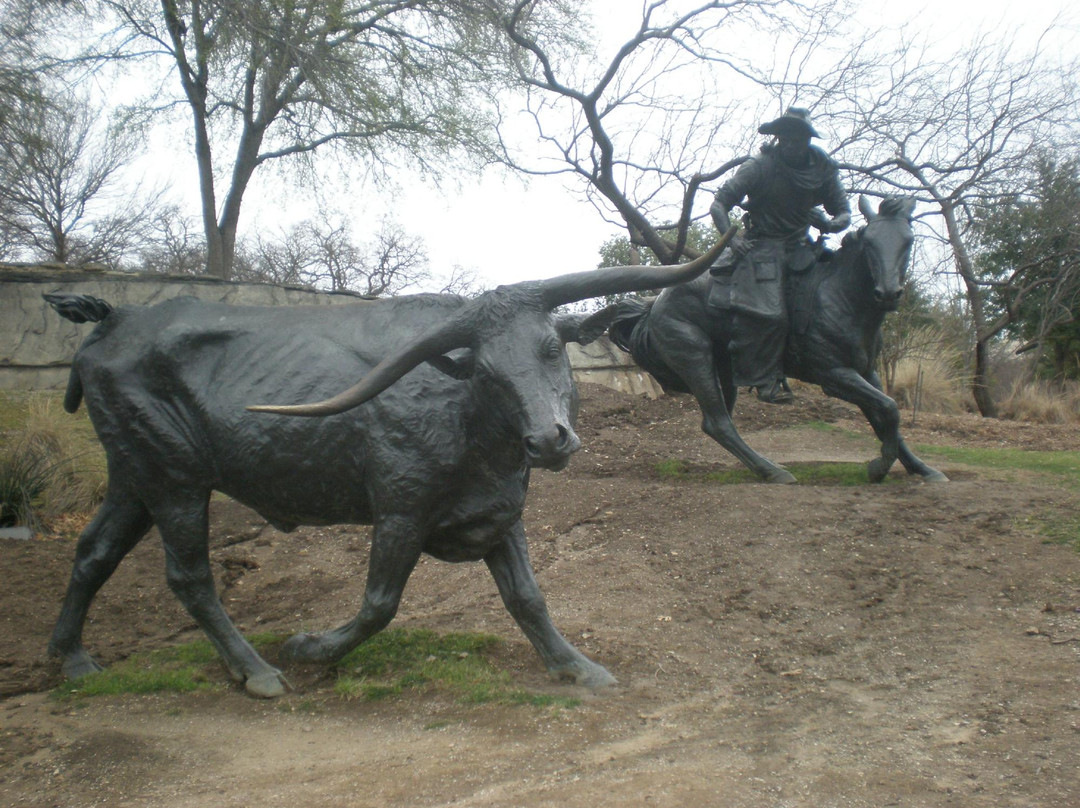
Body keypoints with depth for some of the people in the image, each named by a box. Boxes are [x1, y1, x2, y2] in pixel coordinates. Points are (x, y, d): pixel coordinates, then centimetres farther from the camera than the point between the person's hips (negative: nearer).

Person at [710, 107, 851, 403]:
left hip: (800, 246, 5)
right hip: (763, 245, -5)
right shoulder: (760, 166, -10)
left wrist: (829, 225, -17)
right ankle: (767, 380, -13)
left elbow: (844, 212, 7)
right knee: (769, 313, -23)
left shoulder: (824, 169, 2)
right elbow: (719, 204, -11)